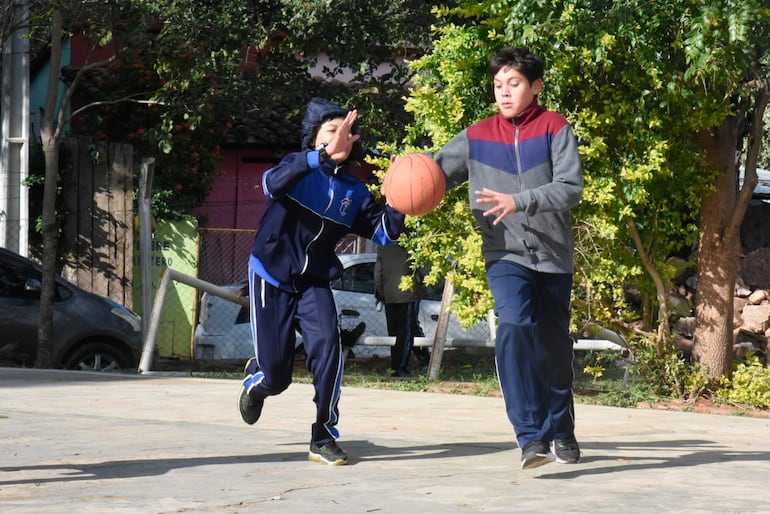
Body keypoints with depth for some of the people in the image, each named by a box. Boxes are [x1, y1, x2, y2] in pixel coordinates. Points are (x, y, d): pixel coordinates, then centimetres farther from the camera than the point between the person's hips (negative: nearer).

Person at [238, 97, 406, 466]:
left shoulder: (354, 192, 1)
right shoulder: (299, 167, -11)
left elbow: (383, 233, -7)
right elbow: (273, 182, -35)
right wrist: (325, 156, -48)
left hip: (315, 281, 3)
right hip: (272, 278, -3)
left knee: (328, 346, -23)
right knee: (276, 376, -1)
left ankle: (323, 437, -11)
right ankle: (256, 379, 39)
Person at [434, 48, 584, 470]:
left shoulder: (555, 129, -4)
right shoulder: (476, 137, 2)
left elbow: (570, 188, -14)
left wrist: (518, 202, -26)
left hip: (554, 255, 1)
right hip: (505, 256, 0)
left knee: (555, 346, 13)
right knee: (515, 328, -25)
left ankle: (560, 430, 37)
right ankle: (532, 438, -24)